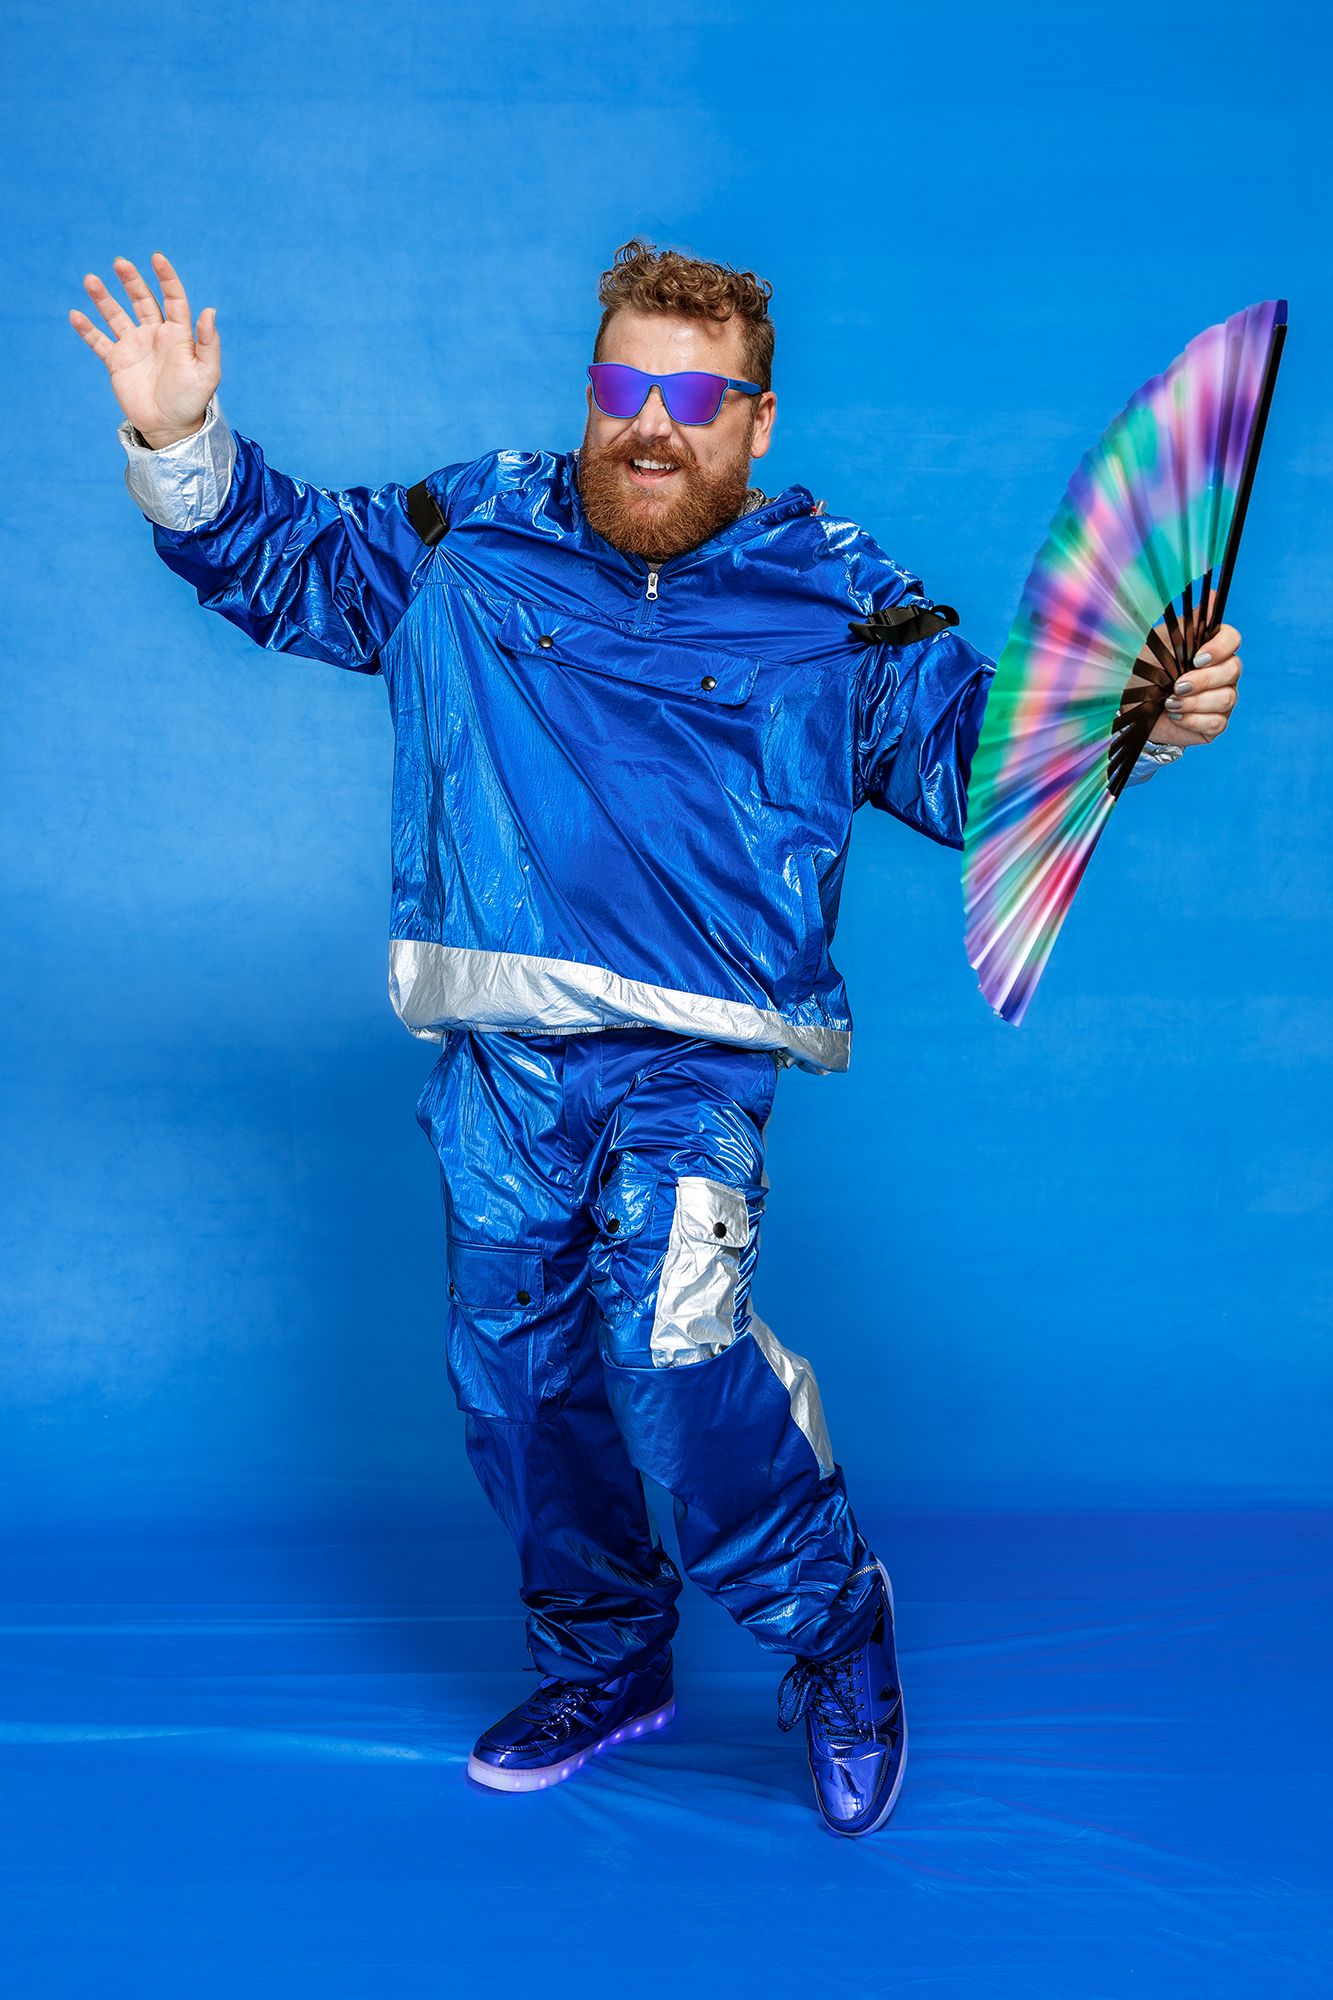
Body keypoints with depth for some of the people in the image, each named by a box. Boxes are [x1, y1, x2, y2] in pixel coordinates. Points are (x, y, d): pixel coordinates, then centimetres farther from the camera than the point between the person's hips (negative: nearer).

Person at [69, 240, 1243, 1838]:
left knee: (668, 1339, -23)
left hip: (697, 1055, -4)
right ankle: (603, 1661, 34)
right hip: (499, 1056, 4)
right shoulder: (469, 538, 11)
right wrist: (182, 446, 3)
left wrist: (1137, 718, -14)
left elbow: (988, 753, 3)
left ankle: (830, 1623, 5)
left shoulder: (838, 600, 5)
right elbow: (278, 563, 19)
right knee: (515, 1370, 10)